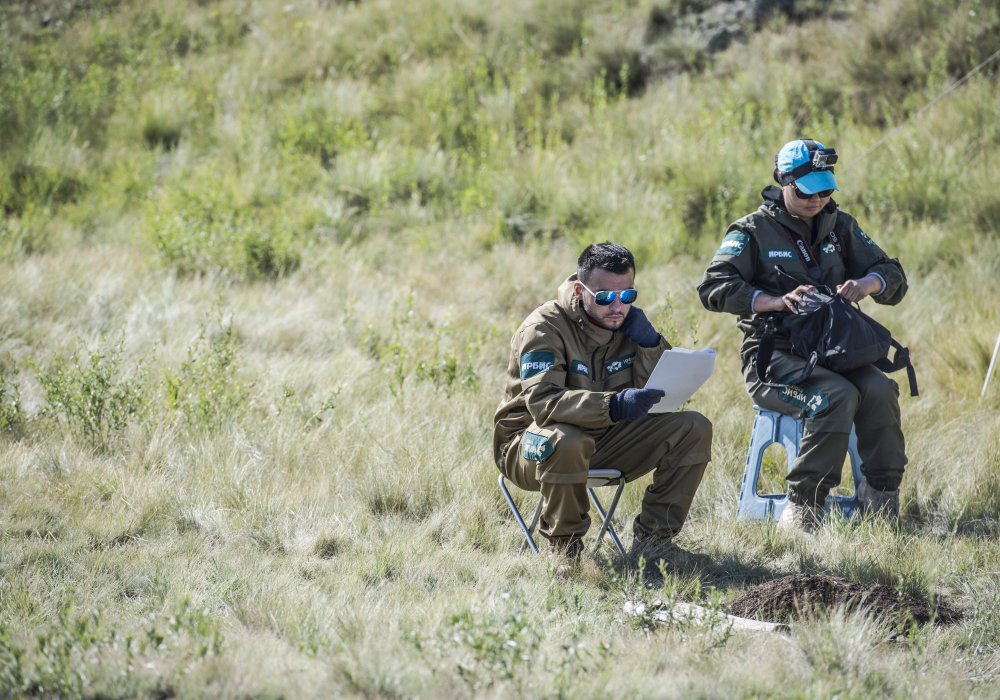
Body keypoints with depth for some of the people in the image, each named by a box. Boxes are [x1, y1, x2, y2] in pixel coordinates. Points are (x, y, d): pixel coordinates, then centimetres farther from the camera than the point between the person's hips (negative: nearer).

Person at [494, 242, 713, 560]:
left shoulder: (627, 324, 1)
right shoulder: (544, 328, -18)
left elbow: (664, 396, -2)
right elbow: (542, 402, -33)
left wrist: (650, 344, -19)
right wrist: (614, 405, -46)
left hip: (604, 443, 6)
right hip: (531, 446, -6)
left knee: (694, 429, -10)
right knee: (564, 442, -42)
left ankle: (652, 535, -5)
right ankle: (564, 543, -17)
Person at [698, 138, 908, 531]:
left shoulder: (840, 227, 15)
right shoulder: (754, 232, 1)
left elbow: (893, 277, 15)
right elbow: (714, 288, -12)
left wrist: (866, 285, -9)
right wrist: (776, 301, -24)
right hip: (774, 355, -5)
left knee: (880, 390, -26)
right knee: (837, 396, -33)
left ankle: (882, 498, -16)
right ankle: (803, 508, -28)